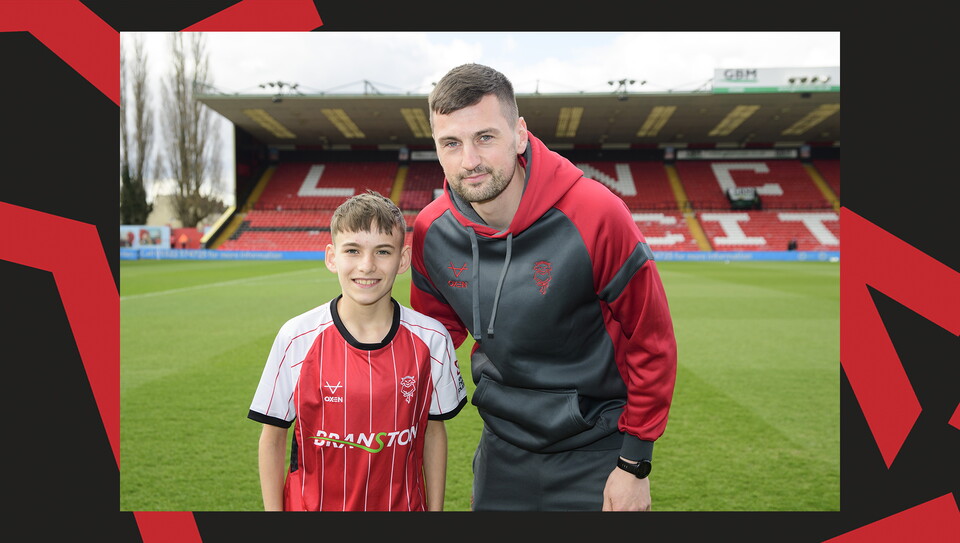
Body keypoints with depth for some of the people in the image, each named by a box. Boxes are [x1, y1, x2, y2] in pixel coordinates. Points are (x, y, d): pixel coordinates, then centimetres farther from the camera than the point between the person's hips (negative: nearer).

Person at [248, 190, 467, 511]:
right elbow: (273, 439, -4)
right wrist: (273, 511, -4)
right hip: (312, 505, -1)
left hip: (403, 505, 1)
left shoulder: (431, 339, -10)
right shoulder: (296, 338, -14)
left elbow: (434, 431, 2)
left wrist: (435, 510, 4)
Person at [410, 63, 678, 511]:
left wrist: (635, 464, -9)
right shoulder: (431, 230, -10)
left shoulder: (595, 214, -22)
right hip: (501, 451, 4)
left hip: (596, 454, -3)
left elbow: (652, 340, -13)